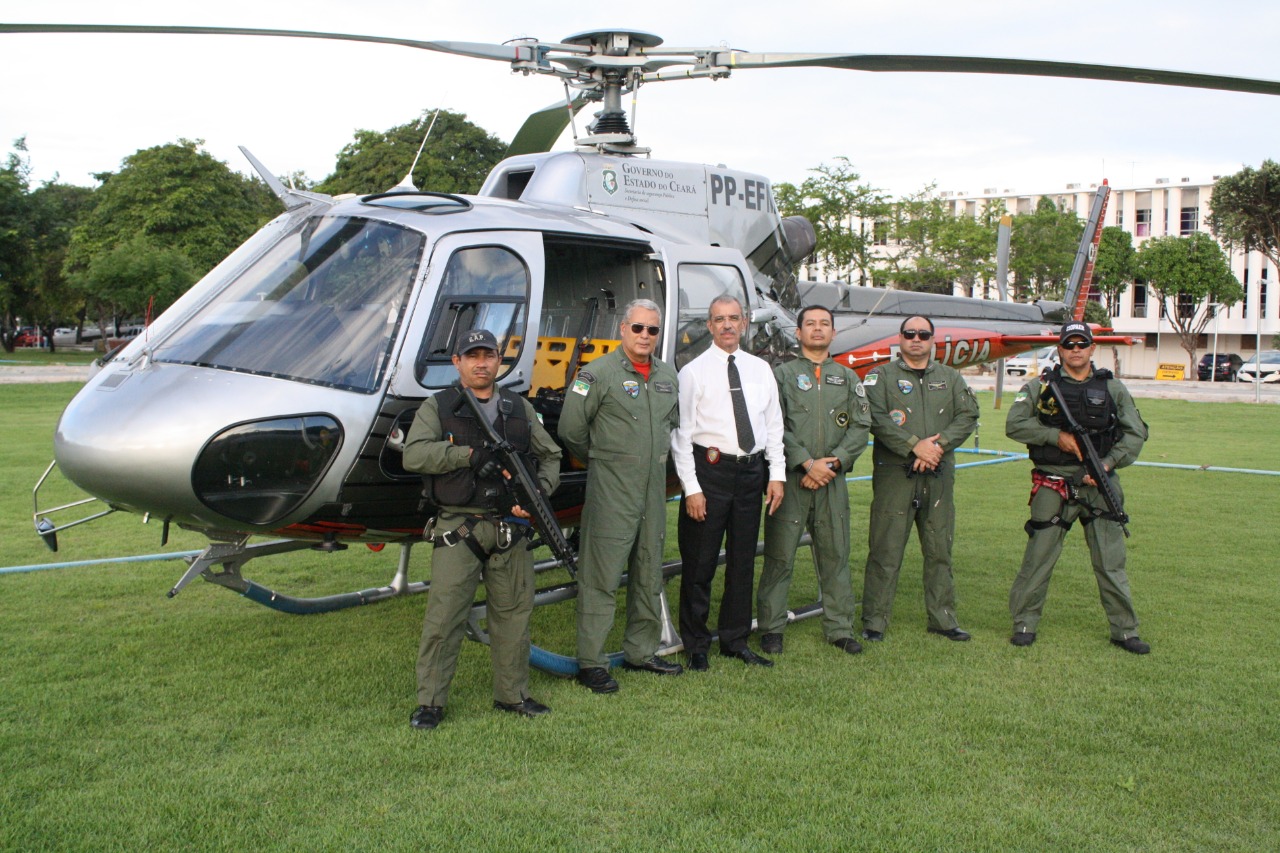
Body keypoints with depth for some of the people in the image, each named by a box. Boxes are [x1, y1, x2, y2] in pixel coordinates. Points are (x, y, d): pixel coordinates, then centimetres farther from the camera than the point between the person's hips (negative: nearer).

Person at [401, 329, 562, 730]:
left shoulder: (520, 409, 14)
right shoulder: (436, 408, 3)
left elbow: (550, 456, 18)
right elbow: (413, 455, -13)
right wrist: (470, 455, -20)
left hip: (510, 528, 4)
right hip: (458, 529, -3)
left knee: (513, 612, 9)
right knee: (443, 617, -4)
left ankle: (512, 694, 23)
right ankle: (430, 702, 7)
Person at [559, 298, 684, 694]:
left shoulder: (667, 375, 12)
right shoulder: (598, 373, -8)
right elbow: (571, 430, -6)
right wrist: (602, 459, 5)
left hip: (654, 487, 7)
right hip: (611, 489, -7)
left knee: (648, 575, 13)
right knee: (601, 576, -6)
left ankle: (641, 652, 25)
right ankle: (591, 663, 1)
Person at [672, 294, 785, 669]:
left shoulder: (760, 369, 10)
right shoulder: (694, 371, -4)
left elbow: (774, 425, 12)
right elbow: (682, 432, -7)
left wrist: (777, 475, 5)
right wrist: (691, 488, -13)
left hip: (751, 471, 5)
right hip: (710, 469, -4)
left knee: (743, 560, 13)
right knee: (699, 562, 3)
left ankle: (735, 641, 27)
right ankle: (696, 646, 18)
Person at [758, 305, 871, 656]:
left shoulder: (849, 379, 15)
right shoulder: (782, 374, 5)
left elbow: (861, 427, 5)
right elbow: (776, 427, -5)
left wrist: (833, 461, -9)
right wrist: (808, 463, -14)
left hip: (833, 481, 3)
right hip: (791, 479, -3)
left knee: (836, 554, 7)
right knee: (780, 556, 0)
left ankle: (840, 629, 17)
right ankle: (771, 628, 10)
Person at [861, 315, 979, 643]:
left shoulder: (951, 378, 16)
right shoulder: (881, 376, 4)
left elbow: (968, 415, 4)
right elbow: (876, 419, -9)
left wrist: (938, 445, -11)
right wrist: (914, 446, -16)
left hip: (939, 476, 4)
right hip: (894, 475, -4)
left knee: (940, 551, 10)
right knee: (885, 551, -3)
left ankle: (943, 618, 20)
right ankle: (874, 621, 5)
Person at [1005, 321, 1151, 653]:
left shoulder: (1113, 389, 9)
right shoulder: (1041, 387, 4)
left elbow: (1136, 434, 7)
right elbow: (1014, 425, -2)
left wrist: (1108, 464, -8)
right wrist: (1056, 436, -13)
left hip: (1100, 485, 2)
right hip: (1053, 485, -1)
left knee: (1111, 561, 6)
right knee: (1038, 557, 2)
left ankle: (1125, 630, 17)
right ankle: (1024, 623, 15)